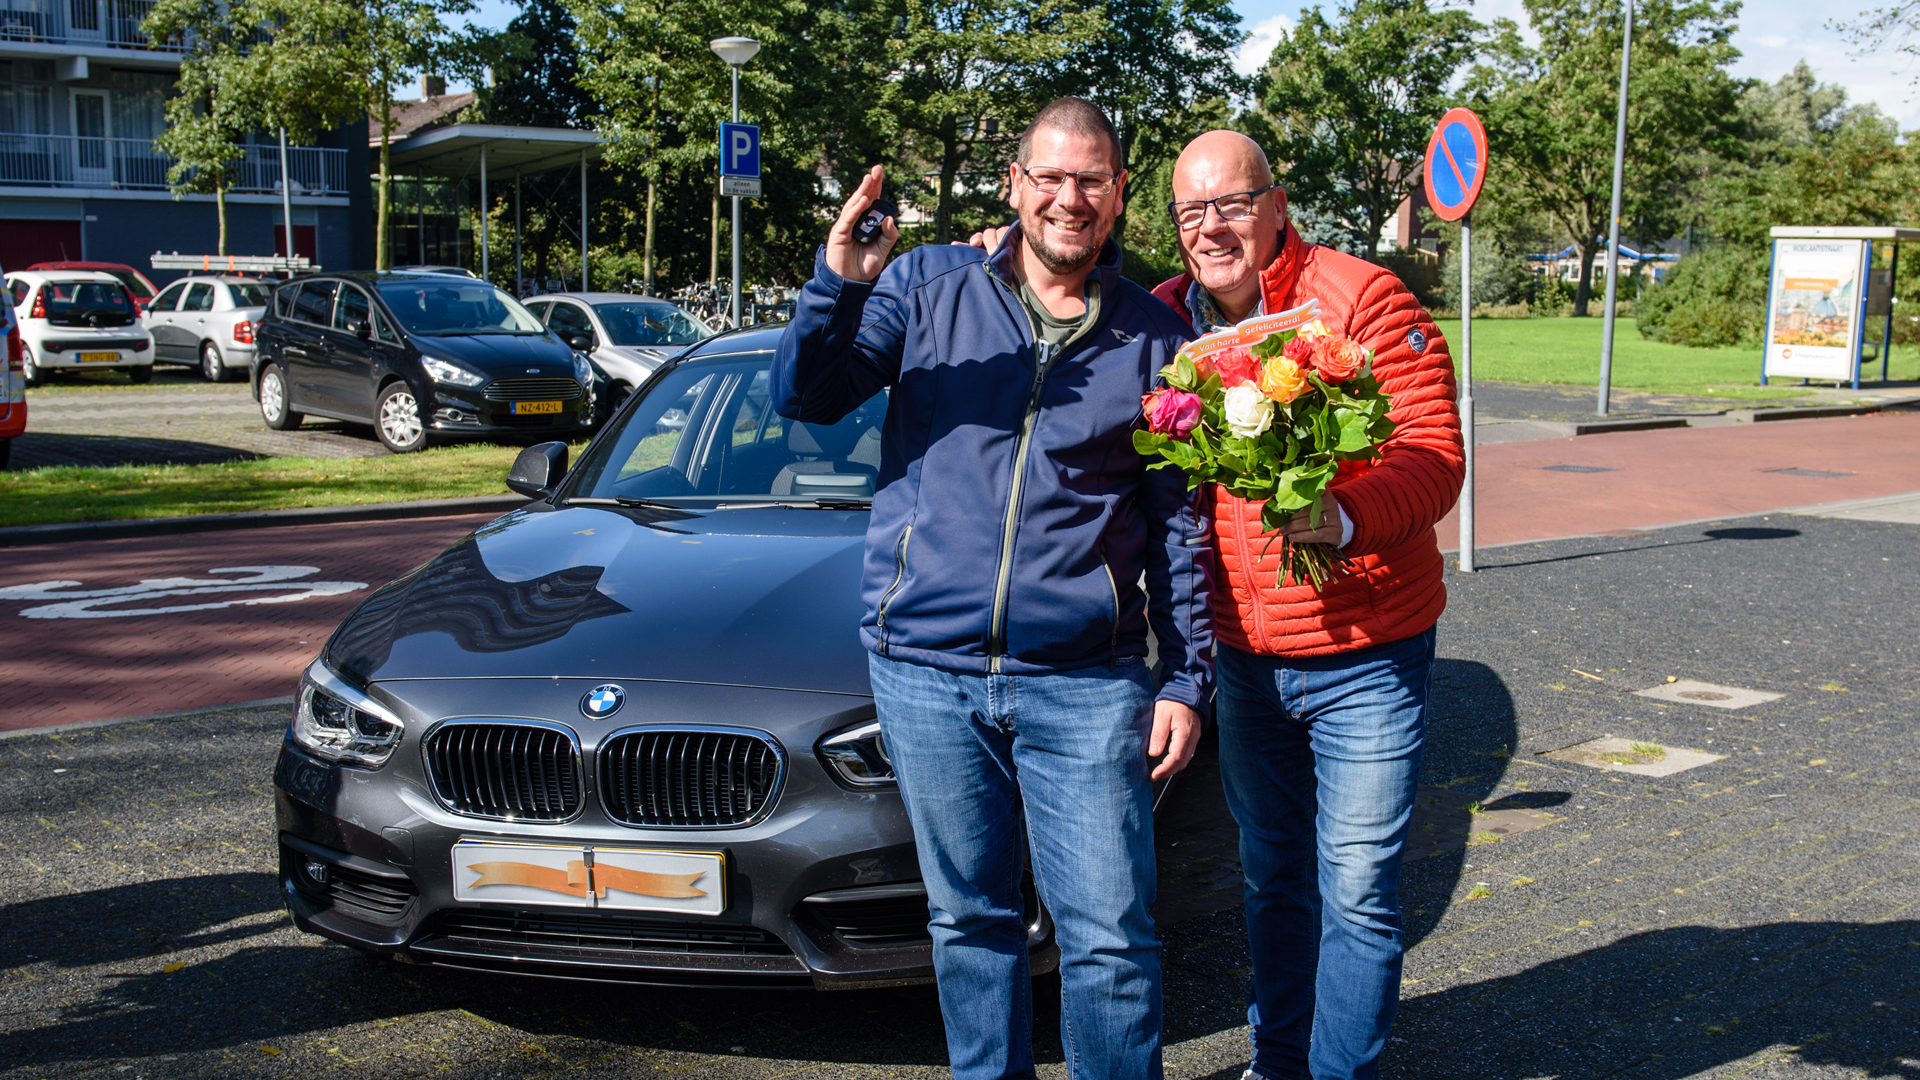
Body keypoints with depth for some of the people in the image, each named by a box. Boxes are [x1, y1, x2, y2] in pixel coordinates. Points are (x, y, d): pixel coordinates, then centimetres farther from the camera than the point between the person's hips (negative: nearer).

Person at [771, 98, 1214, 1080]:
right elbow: (805, 398, -1)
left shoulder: (1155, 339, 6)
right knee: (968, 921, 14)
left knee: (1110, 937, 0)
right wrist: (838, 286, -19)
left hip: (1084, 684, -1)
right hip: (928, 671, 1)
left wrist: (1186, 678, 3)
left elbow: (1179, 523, 8)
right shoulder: (929, 287, 5)